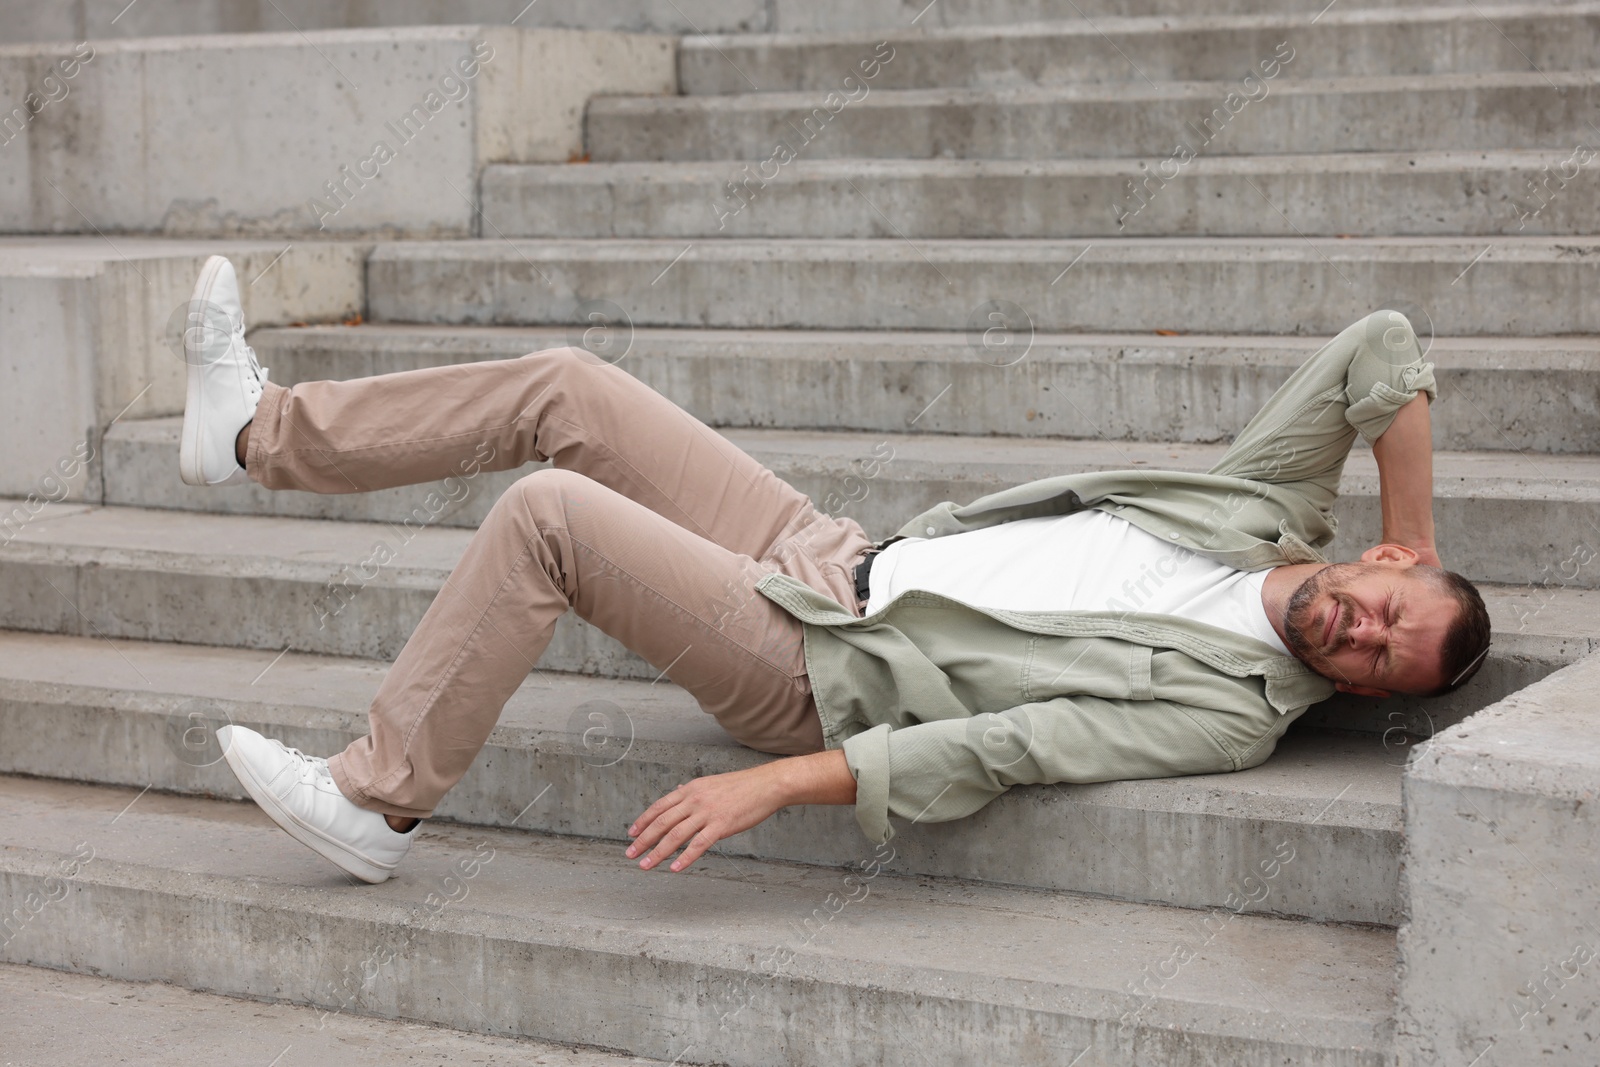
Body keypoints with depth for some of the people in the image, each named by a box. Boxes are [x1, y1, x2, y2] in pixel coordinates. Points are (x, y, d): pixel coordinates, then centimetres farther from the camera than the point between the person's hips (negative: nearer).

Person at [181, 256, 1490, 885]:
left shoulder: (1233, 710, -19)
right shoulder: (1266, 515, 0)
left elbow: (1005, 751, -26)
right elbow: (1382, 347, 5)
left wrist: (772, 786, -29)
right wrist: (1417, 546, 6)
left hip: (814, 677, -8)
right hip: (837, 556, 8)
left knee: (543, 514, -20)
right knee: (561, 387, 2)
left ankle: (377, 804, -3)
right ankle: (259, 431, 18)